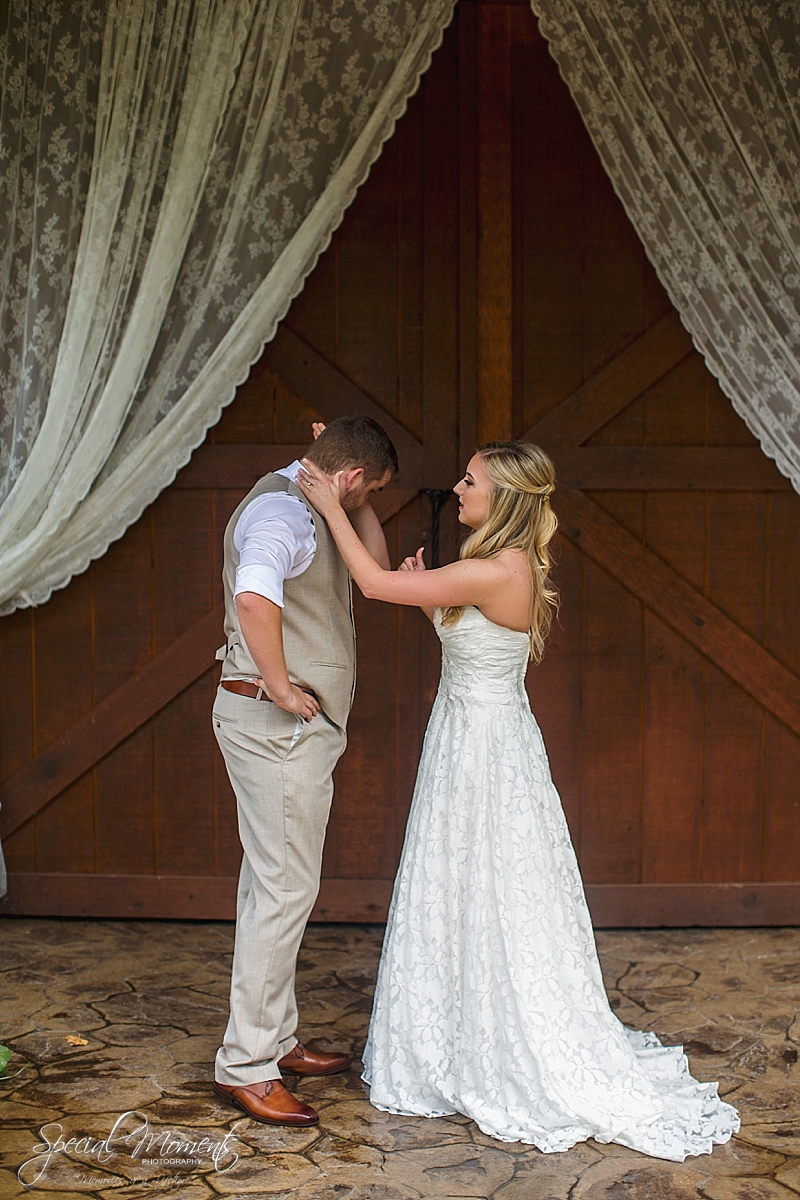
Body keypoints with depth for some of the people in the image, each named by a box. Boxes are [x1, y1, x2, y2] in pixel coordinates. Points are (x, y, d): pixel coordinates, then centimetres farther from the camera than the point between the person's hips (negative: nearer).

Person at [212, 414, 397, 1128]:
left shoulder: (307, 507, 15)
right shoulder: (280, 511, -18)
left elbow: (375, 569, 22)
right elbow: (254, 596, -38)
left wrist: (355, 506, 9)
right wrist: (283, 689, -28)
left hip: (298, 723, 11)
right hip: (277, 722, -11)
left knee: (275, 882, 16)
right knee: (285, 888, -7)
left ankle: (275, 1039, 27)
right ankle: (246, 1065, 1)